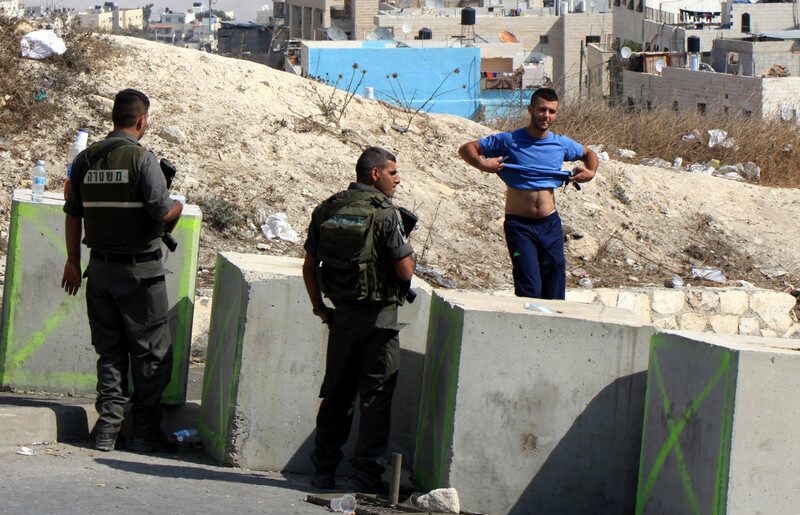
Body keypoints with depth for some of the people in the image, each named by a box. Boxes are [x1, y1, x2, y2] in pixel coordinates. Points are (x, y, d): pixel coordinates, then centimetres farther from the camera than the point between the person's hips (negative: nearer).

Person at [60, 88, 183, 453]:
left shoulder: (85, 160, 4)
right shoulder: (142, 159, -14)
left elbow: (73, 214, 9)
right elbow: (161, 210, -18)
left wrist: (73, 262, 18)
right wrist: (177, 208, 5)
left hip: (100, 267, 5)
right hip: (140, 268, -5)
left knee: (108, 351, 12)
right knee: (150, 352, 5)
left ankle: (107, 428, 8)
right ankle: (145, 432, 7)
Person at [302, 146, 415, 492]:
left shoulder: (326, 210, 3)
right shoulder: (385, 214, -15)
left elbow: (309, 266, 8)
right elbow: (405, 271, -16)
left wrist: (320, 308, 16)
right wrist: (407, 251, 4)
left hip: (342, 316, 5)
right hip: (379, 318, -5)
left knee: (337, 394, 14)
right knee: (375, 396, 2)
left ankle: (323, 470, 18)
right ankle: (367, 473, 2)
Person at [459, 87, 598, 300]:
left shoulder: (561, 144, 6)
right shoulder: (511, 141, -5)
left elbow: (589, 153, 27)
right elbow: (466, 149, -1)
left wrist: (590, 172, 6)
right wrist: (482, 165, -20)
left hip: (551, 224, 4)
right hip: (520, 225, -4)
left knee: (554, 293, 3)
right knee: (530, 290, -14)